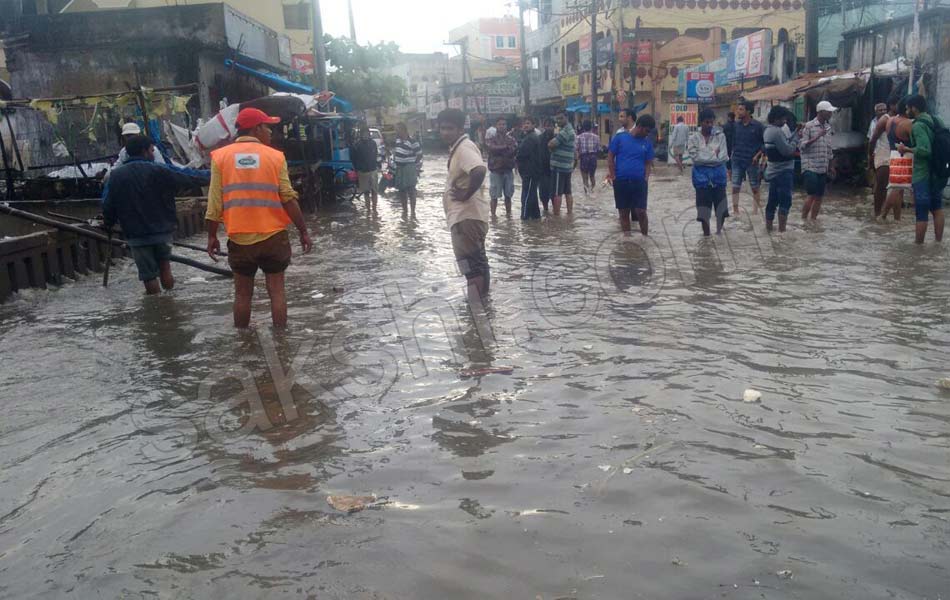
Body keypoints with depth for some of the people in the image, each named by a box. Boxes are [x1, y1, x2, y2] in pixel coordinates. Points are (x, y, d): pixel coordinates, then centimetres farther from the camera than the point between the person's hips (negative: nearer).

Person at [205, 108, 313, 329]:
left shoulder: (221, 156, 1)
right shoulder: (275, 156, -2)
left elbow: (215, 202, -2)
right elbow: (288, 198, -5)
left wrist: (212, 236, 5)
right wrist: (303, 231, 2)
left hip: (239, 239, 1)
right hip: (273, 236, -1)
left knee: (242, 293, 12)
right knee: (276, 290, 8)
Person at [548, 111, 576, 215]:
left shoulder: (565, 131, -16)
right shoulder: (570, 129, 18)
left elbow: (551, 144, -20)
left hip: (559, 166, -10)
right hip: (567, 166, 10)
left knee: (557, 193, -6)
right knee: (567, 192, 12)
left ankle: (556, 214, -4)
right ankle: (570, 212, 15)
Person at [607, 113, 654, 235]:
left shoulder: (647, 143, 7)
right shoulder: (620, 137, 0)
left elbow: (648, 163, 10)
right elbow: (610, 157, 1)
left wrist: (646, 179, -5)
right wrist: (614, 176, -5)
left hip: (639, 183, 1)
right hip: (621, 182, -1)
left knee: (641, 212, -4)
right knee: (624, 213, 7)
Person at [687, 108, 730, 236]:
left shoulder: (720, 136, 0)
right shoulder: (694, 138, -3)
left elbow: (723, 157, -8)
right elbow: (696, 157, -13)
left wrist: (706, 156, -13)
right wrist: (714, 155, -10)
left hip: (718, 174, 1)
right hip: (702, 175, -1)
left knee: (721, 207, 5)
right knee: (704, 207, 6)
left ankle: (719, 232, 27)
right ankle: (706, 234, 19)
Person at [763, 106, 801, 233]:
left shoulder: (769, 130, 11)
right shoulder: (777, 131, -19)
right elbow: (788, 150, -20)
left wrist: (795, 133, 6)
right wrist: (796, 136, -9)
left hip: (774, 171, 10)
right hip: (783, 171, -10)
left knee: (772, 200, 13)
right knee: (785, 202, -6)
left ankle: (768, 227, 19)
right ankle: (782, 230, -5)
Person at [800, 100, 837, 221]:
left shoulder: (828, 127, 13)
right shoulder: (809, 126, -6)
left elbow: (829, 148, 19)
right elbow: (803, 145, -11)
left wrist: (831, 166, 18)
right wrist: (817, 137, -21)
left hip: (823, 168, 6)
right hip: (810, 167, -6)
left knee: (819, 196, 4)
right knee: (812, 195, -12)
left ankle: (813, 219, 11)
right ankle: (803, 219, -1)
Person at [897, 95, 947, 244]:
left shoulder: (918, 125, -16)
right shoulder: (937, 122, 10)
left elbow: (924, 150, -27)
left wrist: (907, 149, -14)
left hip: (922, 175, -8)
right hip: (938, 173, 8)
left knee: (921, 212, -2)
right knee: (937, 209, 16)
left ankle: (918, 244, 4)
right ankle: (938, 241, 20)